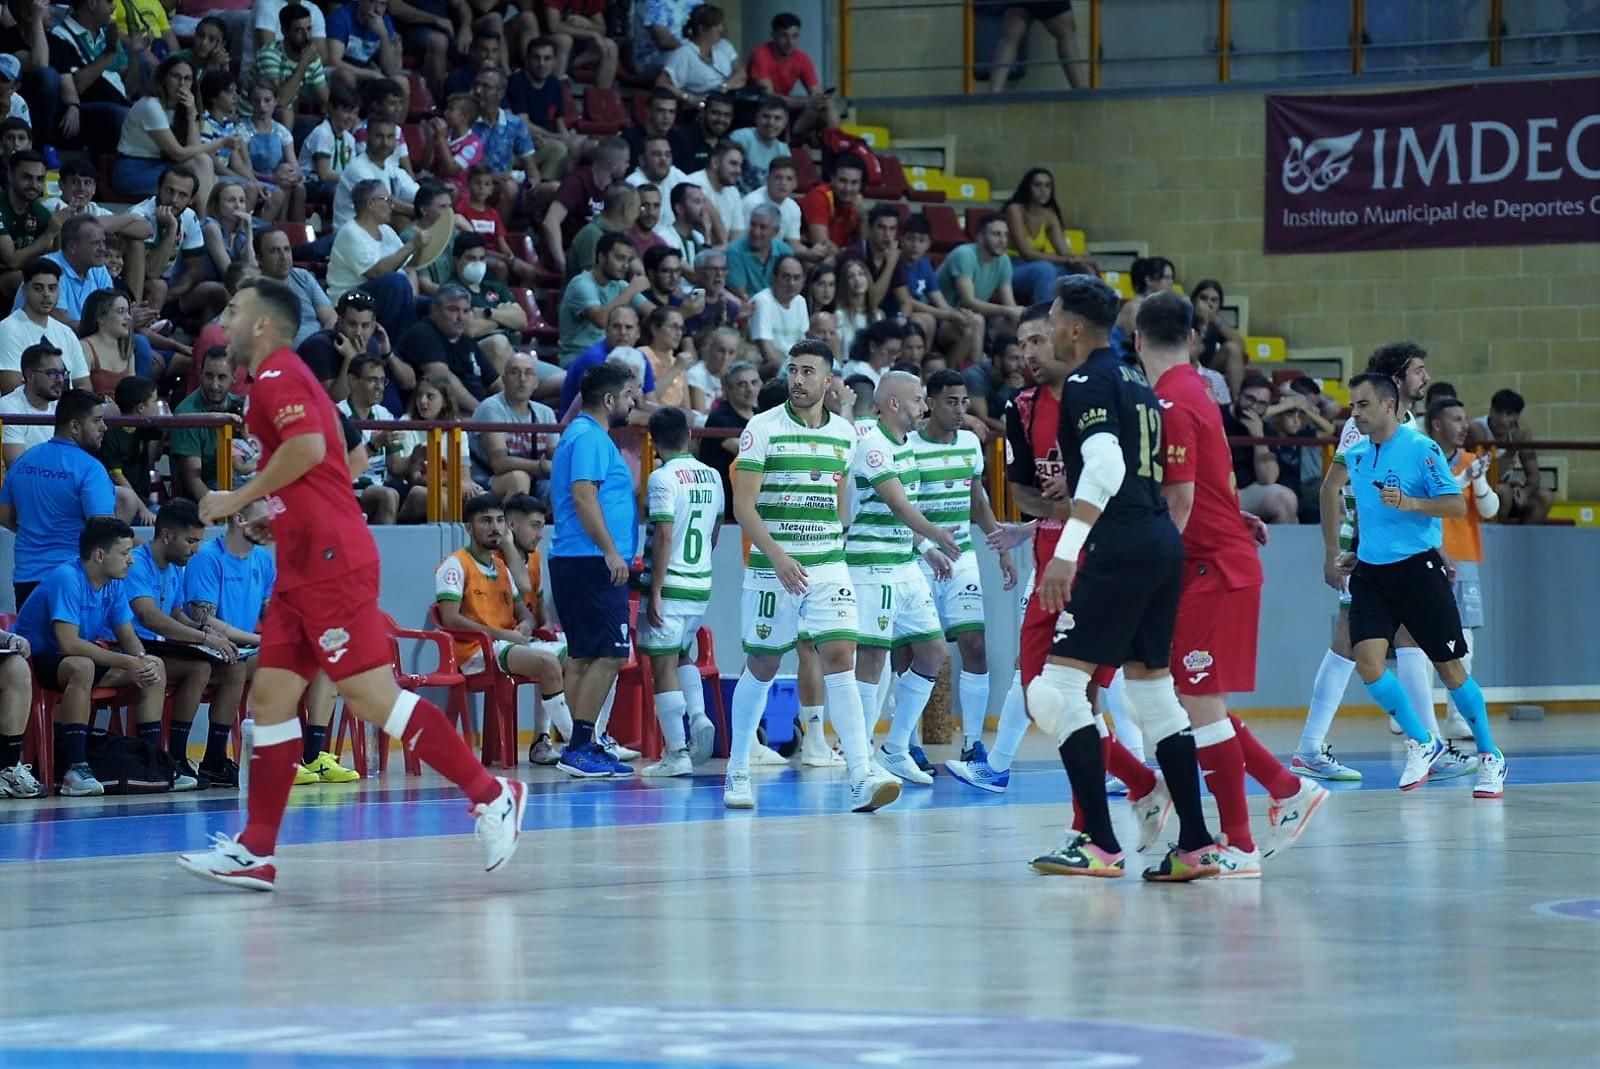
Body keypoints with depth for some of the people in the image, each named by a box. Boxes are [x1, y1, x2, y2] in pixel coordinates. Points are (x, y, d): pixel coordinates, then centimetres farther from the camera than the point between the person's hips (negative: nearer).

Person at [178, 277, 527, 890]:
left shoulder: (277, 375, -8)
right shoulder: (282, 379, 22)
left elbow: (309, 447, -24)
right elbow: (327, 461, 26)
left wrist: (239, 499, -15)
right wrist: (271, 519, 19)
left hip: (328, 562, -10)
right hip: (305, 568, 10)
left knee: (372, 695, -11)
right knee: (270, 697, 5)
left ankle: (491, 795, -6)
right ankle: (256, 852, 4)